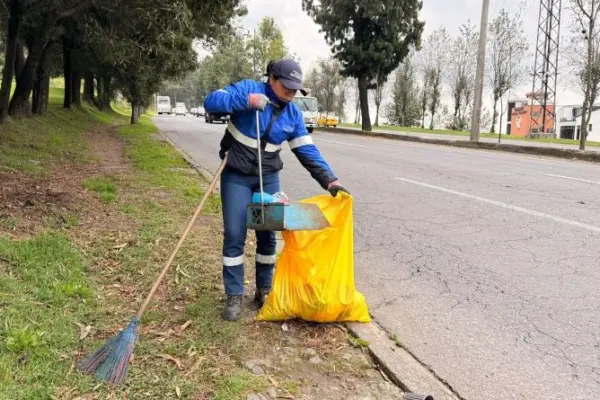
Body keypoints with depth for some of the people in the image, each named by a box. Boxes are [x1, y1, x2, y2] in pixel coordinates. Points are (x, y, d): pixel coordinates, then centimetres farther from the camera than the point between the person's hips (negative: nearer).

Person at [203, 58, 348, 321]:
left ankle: (264, 290, 23)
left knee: (267, 235, 6)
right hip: (236, 176, -3)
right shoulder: (248, 88, -12)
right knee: (234, 235, -3)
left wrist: (330, 180, -14)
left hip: (268, 178, 4)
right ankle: (234, 296, 9)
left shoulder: (293, 114, -2)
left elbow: (308, 152, -4)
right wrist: (245, 100, -34)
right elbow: (211, 102, -21)